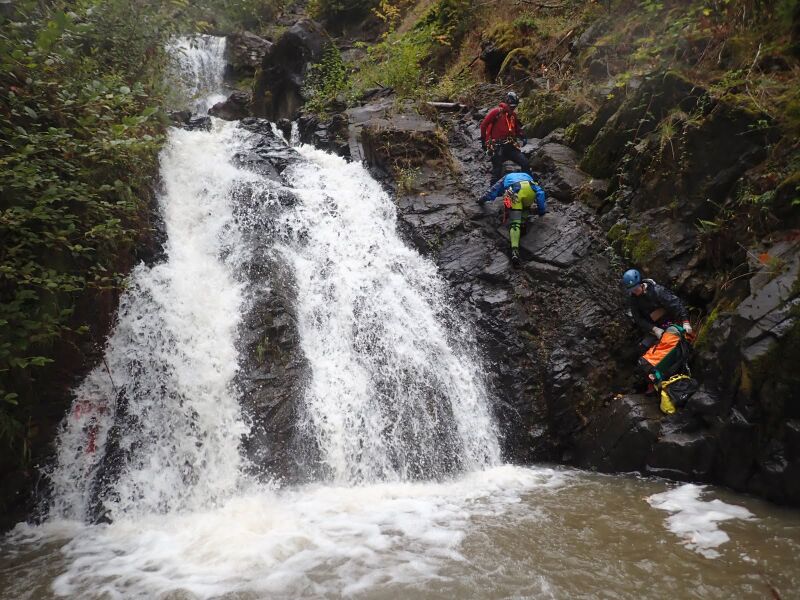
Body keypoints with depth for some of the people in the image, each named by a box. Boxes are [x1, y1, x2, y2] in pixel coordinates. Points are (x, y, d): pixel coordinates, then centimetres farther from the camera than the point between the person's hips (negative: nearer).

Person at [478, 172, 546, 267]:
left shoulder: (506, 178, 43)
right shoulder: (527, 177, 44)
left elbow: (492, 192, 47)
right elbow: (540, 192, 32)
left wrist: (481, 200, 64)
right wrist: (542, 211, 36)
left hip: (514, 192, -1)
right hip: (530, 190, 1)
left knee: (514, 222, -6)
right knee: (526, 207, 33)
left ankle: (515, 250, -26)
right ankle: (522, 224, 3)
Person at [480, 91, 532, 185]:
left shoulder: (513, 115, 12)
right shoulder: (496, 112, -7)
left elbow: (517, 128, 26)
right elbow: (484, 125, -5)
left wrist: (523, 137, 7)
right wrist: (484, 141, -3)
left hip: (510, 146, 5)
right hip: (497, 147, -5)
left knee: (526, 164, -7)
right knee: (497, 173, -4)